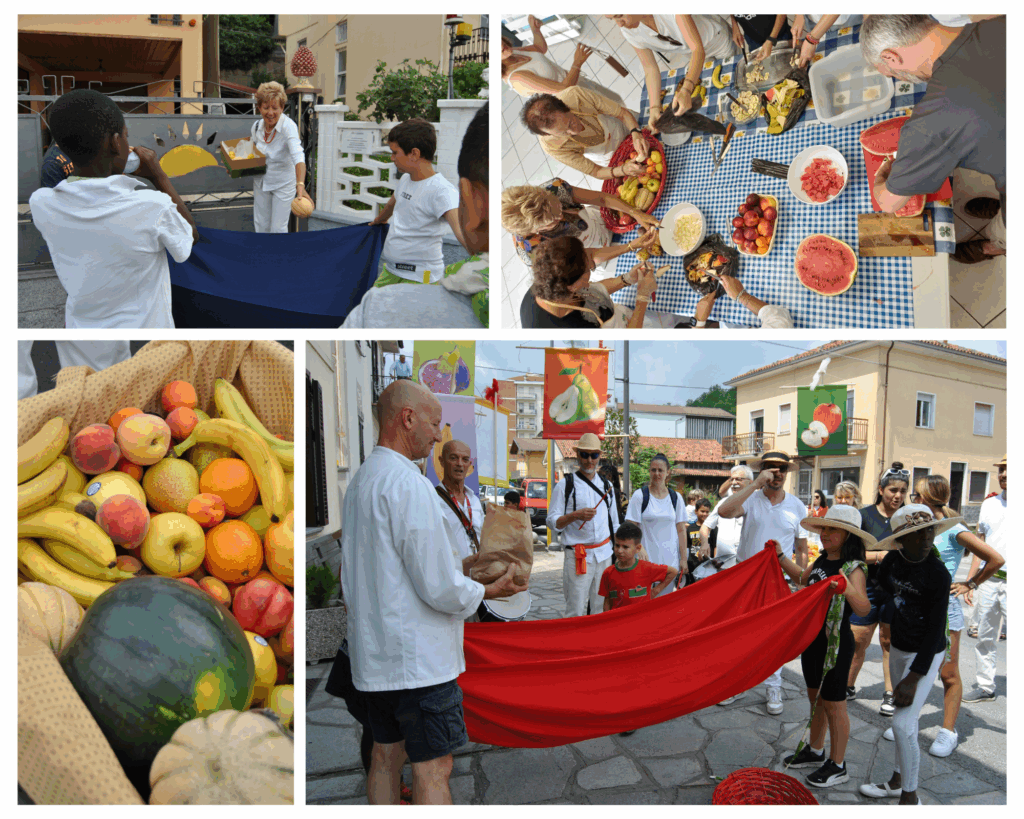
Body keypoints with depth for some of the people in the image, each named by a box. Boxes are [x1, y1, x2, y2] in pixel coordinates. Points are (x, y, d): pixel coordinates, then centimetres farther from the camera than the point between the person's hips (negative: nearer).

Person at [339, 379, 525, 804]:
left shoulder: (359, 481, 11)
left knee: (385, 757, 17)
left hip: (372, 654, 9)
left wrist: (461, 572, 19)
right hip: (418, 657, -9)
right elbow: (438, 586, -21)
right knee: (433, 769, -1)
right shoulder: (408, 483, -20)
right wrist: (488, 590, -3)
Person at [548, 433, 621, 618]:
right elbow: (552, 522, -4)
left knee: (602, 610, 7)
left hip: (604, 556, 5)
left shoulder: (606, 486, 15)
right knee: (575, 612, -6)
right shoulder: (565, 485, 0)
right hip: (578, 556, -4)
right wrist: (575, 515, -20)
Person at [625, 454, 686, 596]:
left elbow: (681, 530, 9)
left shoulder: (676, 498, 9)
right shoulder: (640, 495, 0)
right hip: (646, 559, -3)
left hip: (670, 560, 3)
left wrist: (683, 558, 5)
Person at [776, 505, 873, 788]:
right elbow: (803, 579, 25)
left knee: (833, 704, 4)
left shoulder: (853, 568, -20)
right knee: (815, 697, 21)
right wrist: (780, 557, 19)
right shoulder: (822, 560, 5)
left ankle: (837, 766, 20)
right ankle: (815, 752, 38)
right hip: (813, 638, 8)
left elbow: (864, 608, -34)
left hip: (835, 644, -8)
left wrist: (847, 589, -52)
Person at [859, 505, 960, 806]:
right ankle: (897, 780, 35)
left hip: (925, 655, -5)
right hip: (897, 649, 6)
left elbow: (935, 631, -19)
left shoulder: (939, 575, -21)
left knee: (903, 724, -9)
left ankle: (910, 796, 8)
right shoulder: (891, 561, -6)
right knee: (904, 719, 19)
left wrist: (913, 679, -18)